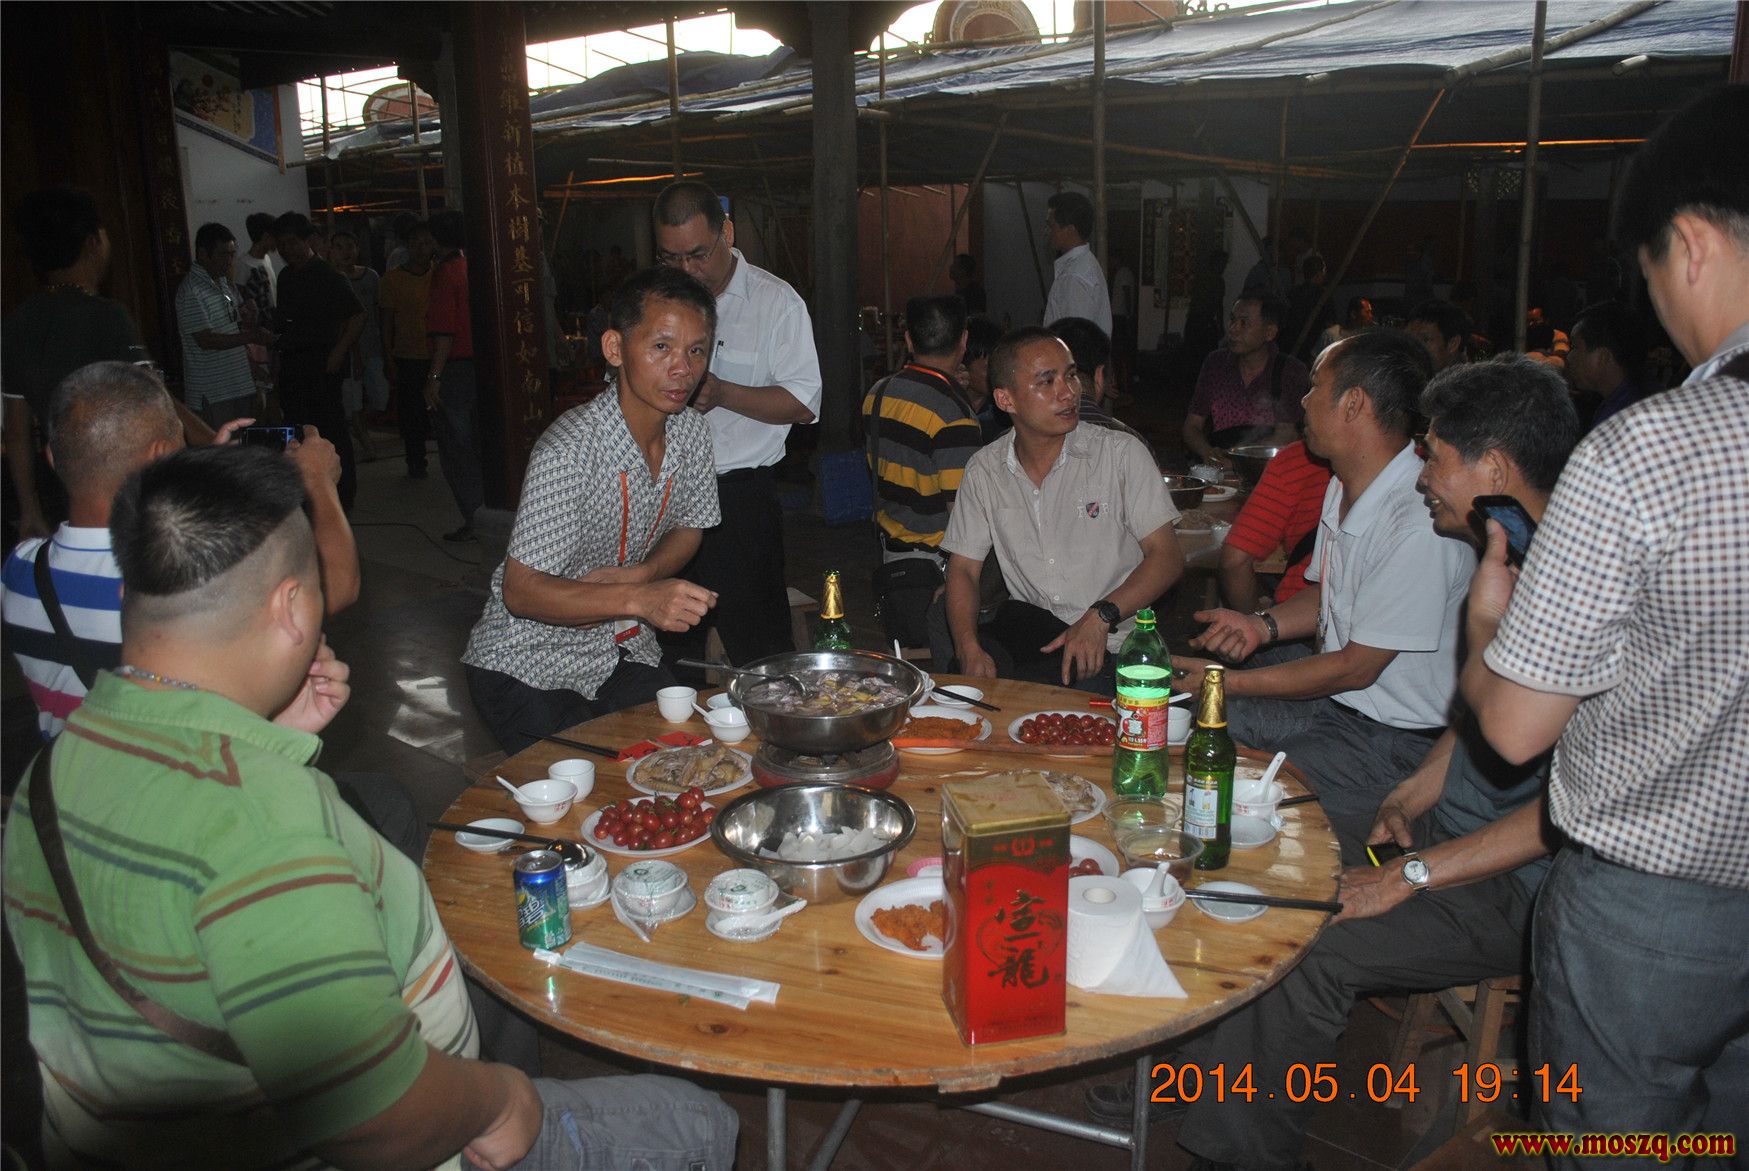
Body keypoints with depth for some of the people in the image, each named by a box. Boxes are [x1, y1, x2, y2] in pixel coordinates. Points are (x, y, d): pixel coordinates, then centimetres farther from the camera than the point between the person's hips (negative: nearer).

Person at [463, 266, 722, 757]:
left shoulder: (691, 433, -6)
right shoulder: (570, 449, -27)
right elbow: (520, 591, -28)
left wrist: (640, 573, -12)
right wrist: (639, 599, -41)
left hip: (623, 652, 6)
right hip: (530, 666, -6)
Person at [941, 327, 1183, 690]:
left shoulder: (1123, 453, -4)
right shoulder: (983, 471, 5)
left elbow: (1167, 556, -6)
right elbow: (963, 569, 7)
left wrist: (1100, 617, -21)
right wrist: (969, 648, -12)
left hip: (1109, 640, -2)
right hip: (1026, 623, 2)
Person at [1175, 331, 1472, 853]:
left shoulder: (1421, 522, -27)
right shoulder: (1345, 486, 4)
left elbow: (1356, 668, -22)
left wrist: (1229, 683, -17)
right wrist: (1262, 624, -3)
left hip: (1394, 737, -9)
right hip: (1335, 685, 9)